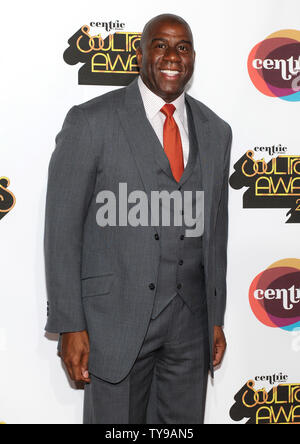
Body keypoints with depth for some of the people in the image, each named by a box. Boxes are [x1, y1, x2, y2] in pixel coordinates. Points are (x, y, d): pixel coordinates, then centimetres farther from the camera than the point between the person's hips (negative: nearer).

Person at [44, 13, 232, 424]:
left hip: (191, 320, 4)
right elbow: (62, 229, -7)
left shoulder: (216, 131, 8)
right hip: (118, 316, -4)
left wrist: (216, 319, 12)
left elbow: (216, 229, 13)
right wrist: (69, 326, -10)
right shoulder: (91, 122, -7)